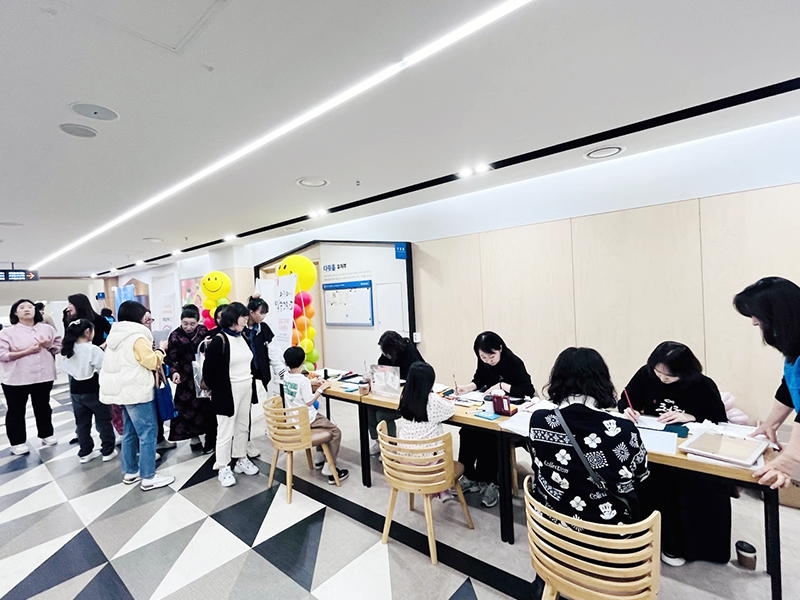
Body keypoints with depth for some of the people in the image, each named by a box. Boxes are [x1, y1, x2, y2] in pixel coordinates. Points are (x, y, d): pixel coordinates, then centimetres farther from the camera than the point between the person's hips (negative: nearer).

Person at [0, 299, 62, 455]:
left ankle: (46, 435, 29)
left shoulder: (47, 328, 5)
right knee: (16, 411, 7)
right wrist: (27, 351, -20)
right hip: (16, 379, -2)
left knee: (43, 407, 15)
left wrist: (48, 345, -13)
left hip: (43, 376, 2)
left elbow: (60, 346, 8)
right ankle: (17, 442, 20)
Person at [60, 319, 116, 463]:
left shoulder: (69, 349, 3)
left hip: (76, 390, 6)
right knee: (103, 420, 7)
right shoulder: (93, 349, -17)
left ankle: (85, 453, 22)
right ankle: (107, 451, 13)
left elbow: (66, 368, 8)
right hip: (93, 390, -6)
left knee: (82, 422, 14)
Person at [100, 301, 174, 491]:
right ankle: (149, 477, 2)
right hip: (136, 391, -10)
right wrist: (161, 350, 0)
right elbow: (152, 362, -16)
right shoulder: (138, 337, -18)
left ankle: (130, 472, 27)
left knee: (130, 432, 18)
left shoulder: (116, 336, 12)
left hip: (123, 389, 10)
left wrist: (153, 350, 16)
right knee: (148, 433, -3)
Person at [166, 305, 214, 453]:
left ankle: (210, 440, 16)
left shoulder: (203, 331, -1)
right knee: (188, 409, 2)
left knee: (207, 408, 3)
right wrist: (174, 372, -22)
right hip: (187, 379, -1)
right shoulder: (175, 336, -5)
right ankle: (195, 438, 21)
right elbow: (171, 359, -6)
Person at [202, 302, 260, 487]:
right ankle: (223, 469, 19)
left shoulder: (243, 338, 7)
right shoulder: (219, 340, -15)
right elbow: (208, 370, -12)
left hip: (246, 390, 7)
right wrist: (217, 390, 0)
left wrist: (251, 384, 13)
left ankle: (241, 460, 32)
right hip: (228, 392, -7)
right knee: (226, 431, 4)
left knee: (242, 427, 16)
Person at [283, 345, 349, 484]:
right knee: (336, 432, -2)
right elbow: (309, 402, -19)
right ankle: (329, 470, -3)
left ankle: (320, 458, 34)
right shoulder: (303, 380, -23)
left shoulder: (285, 377, 0)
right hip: (306, 419, -9)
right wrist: (321, 388, -12)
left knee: (323, 422, 29)